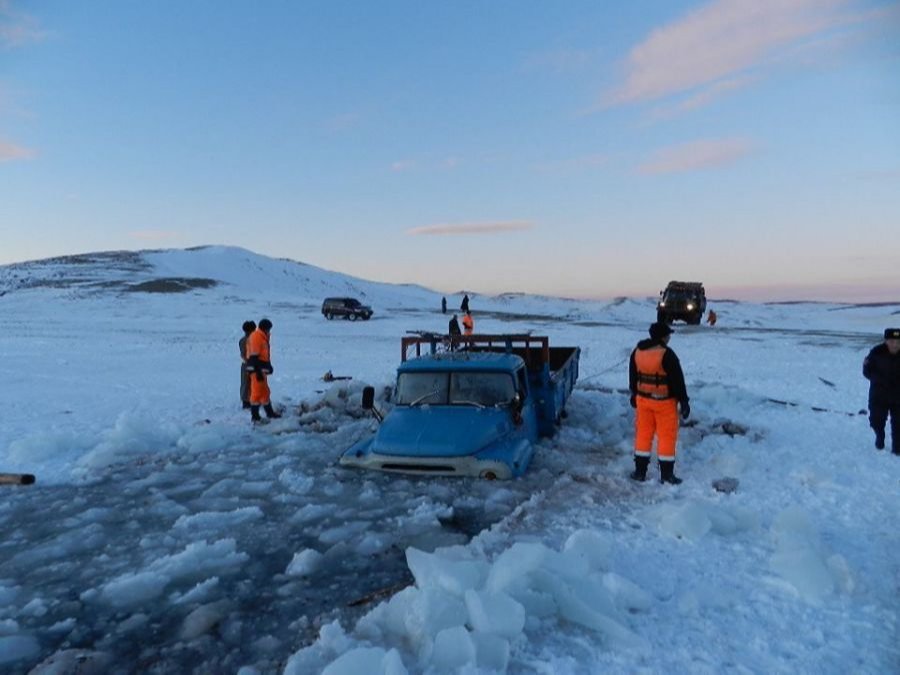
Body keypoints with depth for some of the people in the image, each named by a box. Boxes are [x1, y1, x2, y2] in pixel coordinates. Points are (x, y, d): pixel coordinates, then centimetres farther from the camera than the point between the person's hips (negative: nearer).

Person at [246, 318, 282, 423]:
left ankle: (269, 412, 26)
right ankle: (255, 416, -1)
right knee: (257, 392, -6)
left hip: (261, 369, 10)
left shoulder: (262, 337, 17)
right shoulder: (256, 337, -15)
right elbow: (254, 357, -20)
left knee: (265, 391, 17)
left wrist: (268, 367, 22)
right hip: (257, 369, -10)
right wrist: (258, 371, -23)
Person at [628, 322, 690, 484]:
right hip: (664, 402, -5)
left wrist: (634, 395, 24)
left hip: (643, 399, 5)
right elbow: (678, 380, -14)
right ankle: (666, 475, 11)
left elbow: (633, 376, 13)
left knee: (643, 434, 13)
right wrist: (684, 402, -7)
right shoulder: (667, 355, -18)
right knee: (667, 436, 5)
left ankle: (640, 471, 17)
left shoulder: (637, 352, 2)